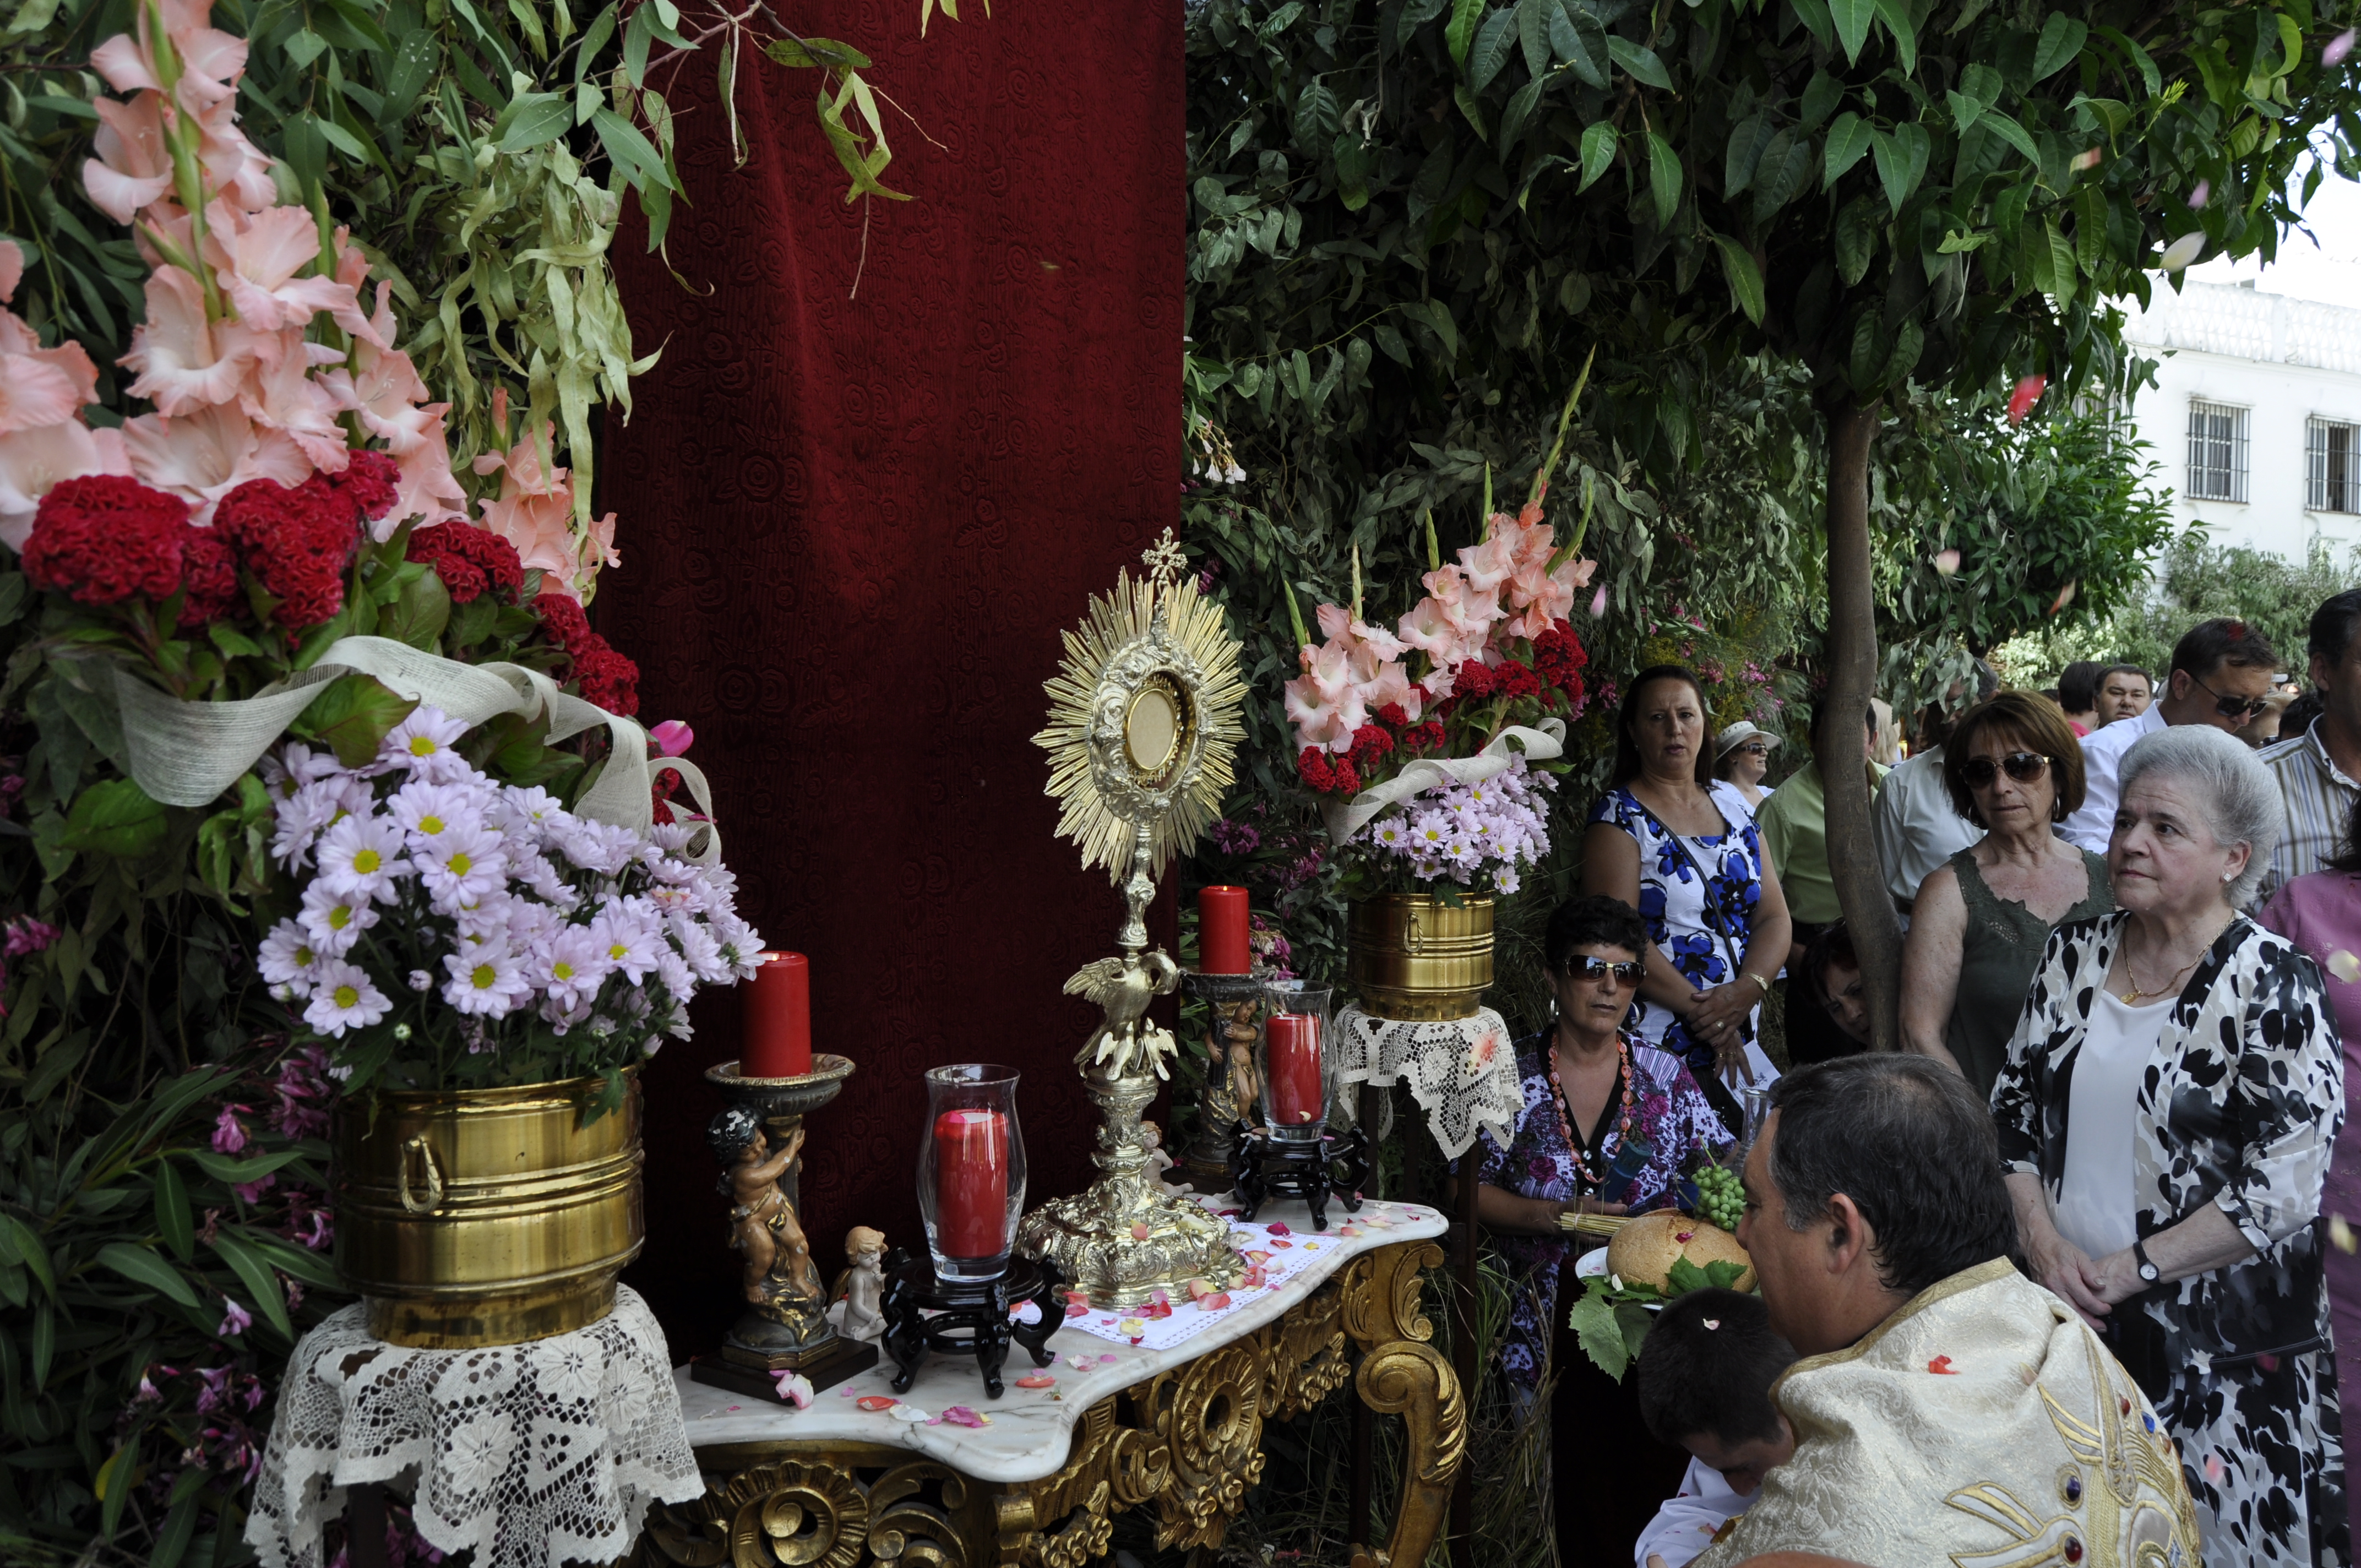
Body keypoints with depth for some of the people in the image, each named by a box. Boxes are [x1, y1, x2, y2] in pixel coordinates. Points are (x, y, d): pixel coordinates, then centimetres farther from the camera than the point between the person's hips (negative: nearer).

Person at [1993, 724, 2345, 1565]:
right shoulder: (2074, 953, 3)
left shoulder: (2274, 984, -12)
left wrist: (2127, 1269, -15)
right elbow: (2012, 1105, 6)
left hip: (2219, 1334, -4)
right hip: (2067, 1307, 4)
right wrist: (2043, 1240, -7)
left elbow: (2283, 1187, -16)